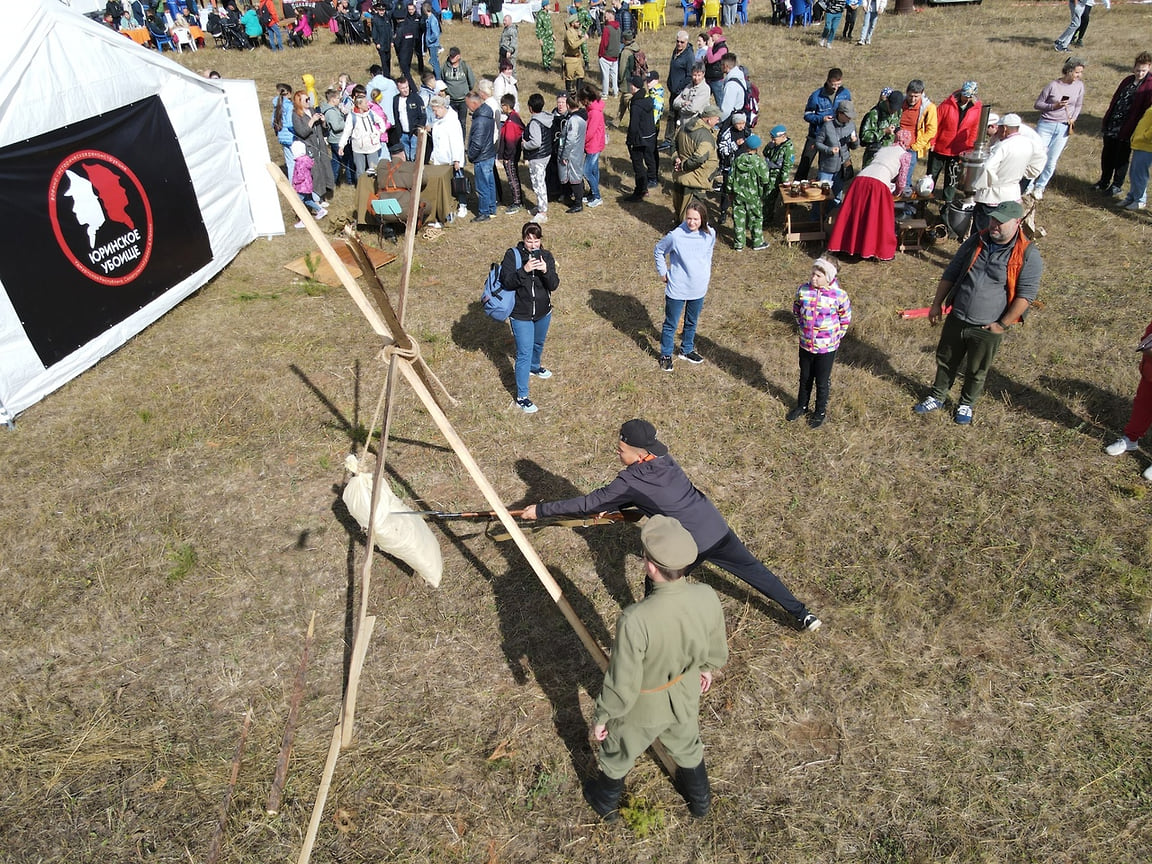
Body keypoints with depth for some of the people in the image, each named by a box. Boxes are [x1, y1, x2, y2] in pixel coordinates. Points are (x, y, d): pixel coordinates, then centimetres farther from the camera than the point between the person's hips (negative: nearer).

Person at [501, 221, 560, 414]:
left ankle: (534, 367, 60)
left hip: (543, 311, 5)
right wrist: (524, 270, -36)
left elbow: (554, 285, -13)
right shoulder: (512, 255, -15)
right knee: (524, 353, -6)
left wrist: (546, 271, -32)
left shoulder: (546, 256, -7)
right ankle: (522, 397, 1)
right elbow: (507, 282, -22)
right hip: (520, 314, -5)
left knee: (538, 343, 29)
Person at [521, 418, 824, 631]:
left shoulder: (631, 480, -16)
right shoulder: (665, 462, 3)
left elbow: (591, 503, -10)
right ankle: (803, 615, 32)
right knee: (754, 570, 22)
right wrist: (609, 510, 16)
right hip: (718, 530, 7)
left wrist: (541, 510, -2)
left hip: (689, 546, -7)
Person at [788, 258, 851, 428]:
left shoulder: (839, 295, -19)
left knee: (822, 382, 13)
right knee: (805, 378, 21)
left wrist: (836, 336, 0)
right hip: (805, 344, 3)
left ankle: (821, 412, 34)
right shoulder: (803, 290, -10)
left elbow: (845, 318, -3)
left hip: (827, 347, -3)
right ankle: (802, 407, 42)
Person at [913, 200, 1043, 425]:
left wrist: (1003, 324, -16)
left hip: (987, 329, -4)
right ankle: (937, 397, 39)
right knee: (946, 361, 19)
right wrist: (937, 304, 6)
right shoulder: (975, 242, 0)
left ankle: (966, 404, 38)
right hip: (956, 320, 4)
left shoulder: (1027, 255, -14)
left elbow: (1026, 294, -14)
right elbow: (950, 274, 9)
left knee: (976, 372, 15)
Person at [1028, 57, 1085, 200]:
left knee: (1052, 162, 3)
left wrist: (1073, 118, -1)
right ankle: (1029, 186, 12)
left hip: (1063, 128, 3)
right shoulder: (1053, 85, -9)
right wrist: (1053, 106, -18)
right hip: (1046, 125, -3)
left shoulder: (1079, 86, 3)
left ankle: (1040, 187, 17)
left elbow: (1078, 105, 15)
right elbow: (1038, 104, -3)